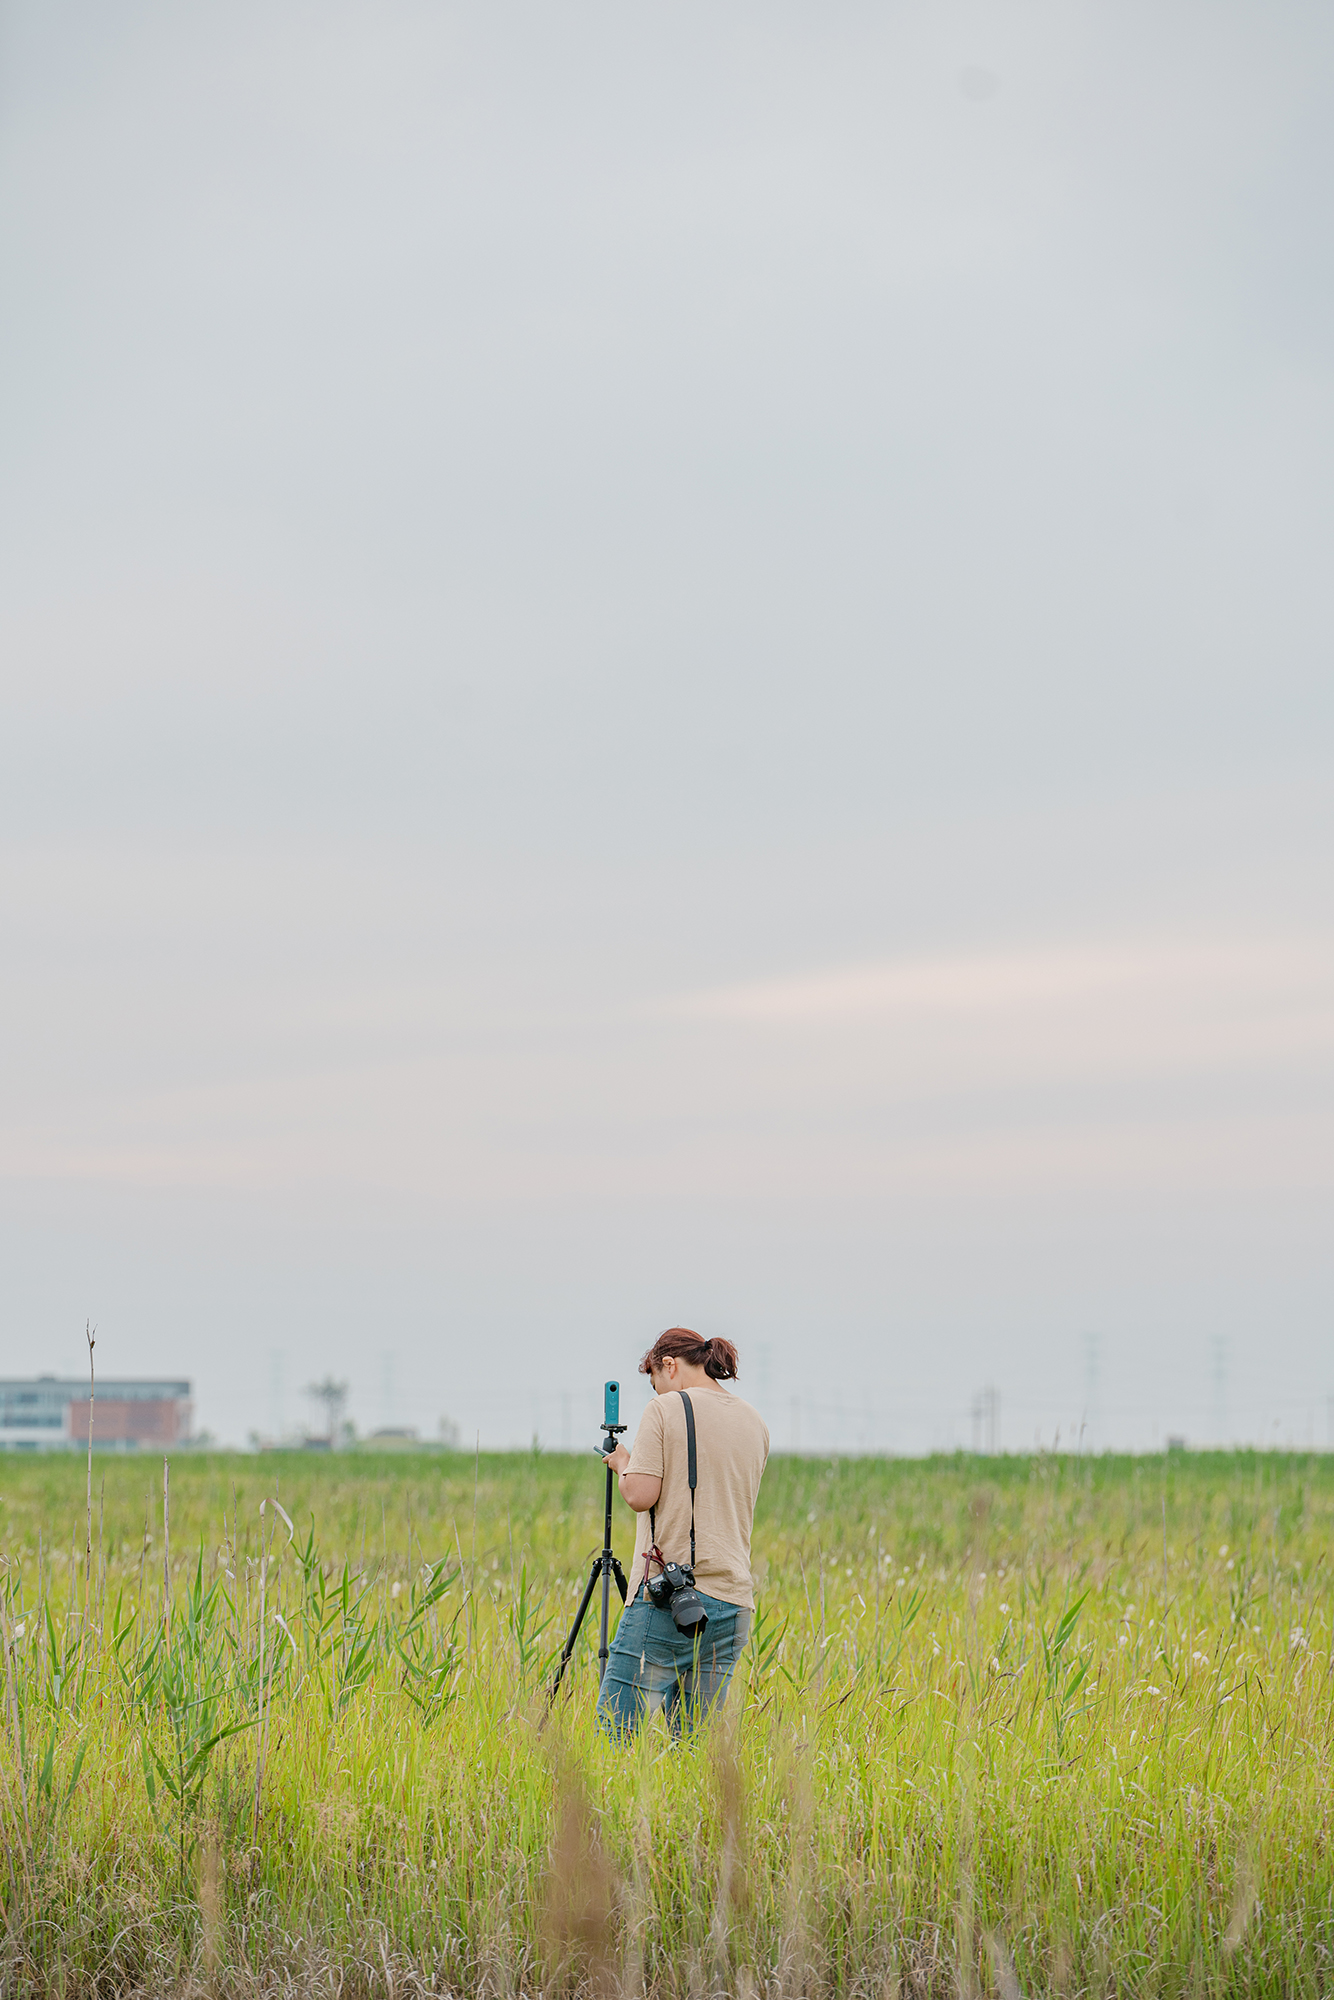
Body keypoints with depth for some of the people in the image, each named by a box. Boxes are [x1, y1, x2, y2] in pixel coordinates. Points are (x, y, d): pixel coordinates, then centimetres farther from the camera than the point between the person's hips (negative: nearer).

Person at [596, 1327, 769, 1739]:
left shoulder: (666, 1409, -4)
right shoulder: (755, 1424, 15)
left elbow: (641, 1495, -11)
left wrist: (622, 1463, 9)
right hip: (733, 1599, 6)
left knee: (616, 1729, -5)